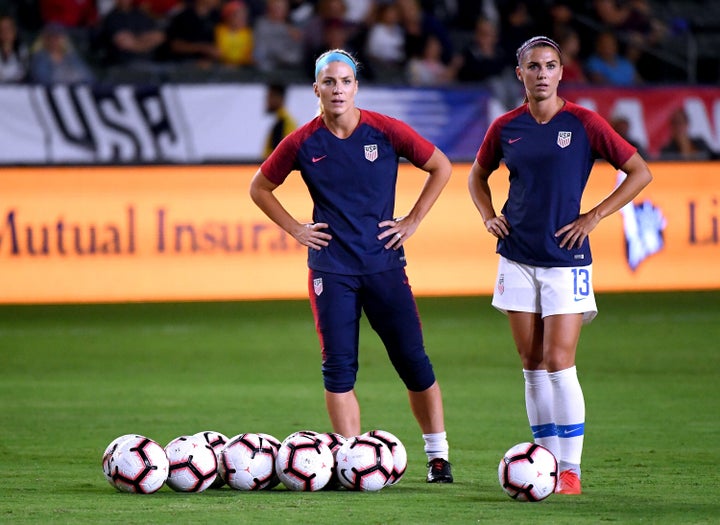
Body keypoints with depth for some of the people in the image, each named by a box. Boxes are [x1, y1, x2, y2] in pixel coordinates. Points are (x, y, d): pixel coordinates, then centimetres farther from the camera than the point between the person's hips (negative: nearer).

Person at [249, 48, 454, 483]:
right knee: (339, 366, -3)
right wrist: (296, 229, 4)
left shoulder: (386, 132, -4)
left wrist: (413, 221, 3)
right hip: (331, 268, 0)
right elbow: (260, 188, 13)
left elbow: (441, 167, 7)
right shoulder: (303, 143, -1)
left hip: (384, 263, 0)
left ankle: (438, 455, 12)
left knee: (413, 360, 0)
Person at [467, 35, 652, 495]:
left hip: (565, 258, -4)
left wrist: (594, 216, -7)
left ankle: (570, 470, -4)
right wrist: (489, 216, 7)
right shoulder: (506, 128, 5)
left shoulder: (584, 123, -5)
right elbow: (478, 176, 24)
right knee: (532, 363, 4)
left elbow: (640, 172, -1)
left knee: (558, 362, -10)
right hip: (517, 257, 4)